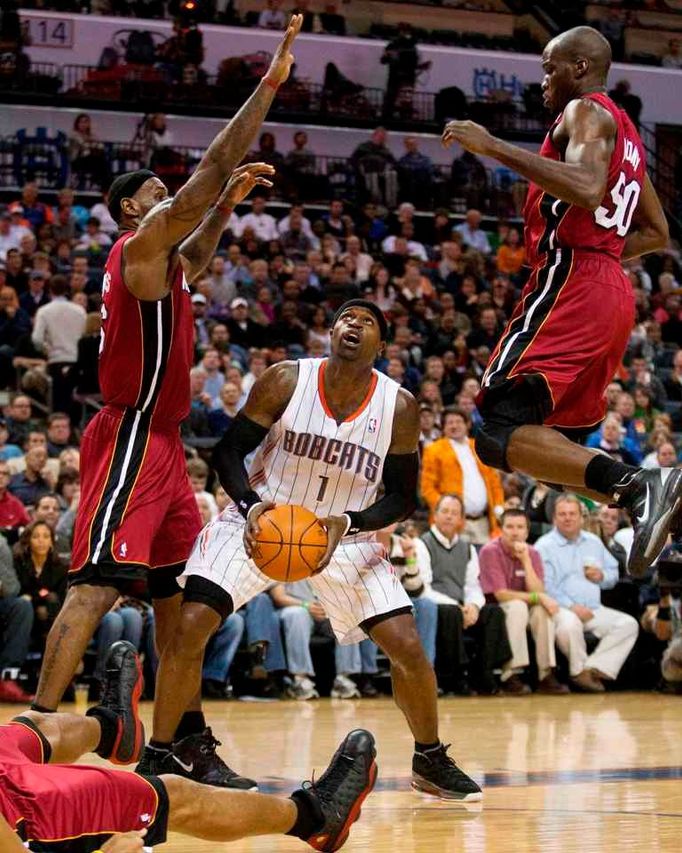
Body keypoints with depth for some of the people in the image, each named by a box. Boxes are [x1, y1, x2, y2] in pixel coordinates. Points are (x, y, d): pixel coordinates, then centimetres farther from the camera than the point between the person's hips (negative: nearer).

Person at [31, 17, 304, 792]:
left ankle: (192, 741, 15)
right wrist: (269, 84, -10)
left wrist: (230, 199, 33)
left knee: (179, 594, 10)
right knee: (96, 586, -16)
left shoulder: (163, 258, 19)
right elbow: (209, 170, -13)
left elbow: (196, 258, 44)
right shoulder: (141, 240, -7)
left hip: (162, 444, 10)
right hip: (131, 439, -10)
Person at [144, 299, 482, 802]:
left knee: (408, 646, -9)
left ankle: (430, 761, 16)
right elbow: (229, 450, -9)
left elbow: (402, 497, -6)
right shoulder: (286, 381, -17)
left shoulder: (399, 407, -13)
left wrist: (346, 524, -23)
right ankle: (157, 759, -5)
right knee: (191, 626, -19)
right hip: (261, 522, -1)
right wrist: (252, 505, -27)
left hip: (344, 534, 1)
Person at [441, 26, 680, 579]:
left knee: (499, 432, -18)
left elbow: (587, 189, -25)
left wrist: (496, 148, -22)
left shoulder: (585, 111, -4)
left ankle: (635, 486, -33)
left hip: (570, 286, -10)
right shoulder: (625, 131, 25)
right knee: (558, 447, 15)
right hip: (612, 291, 10)